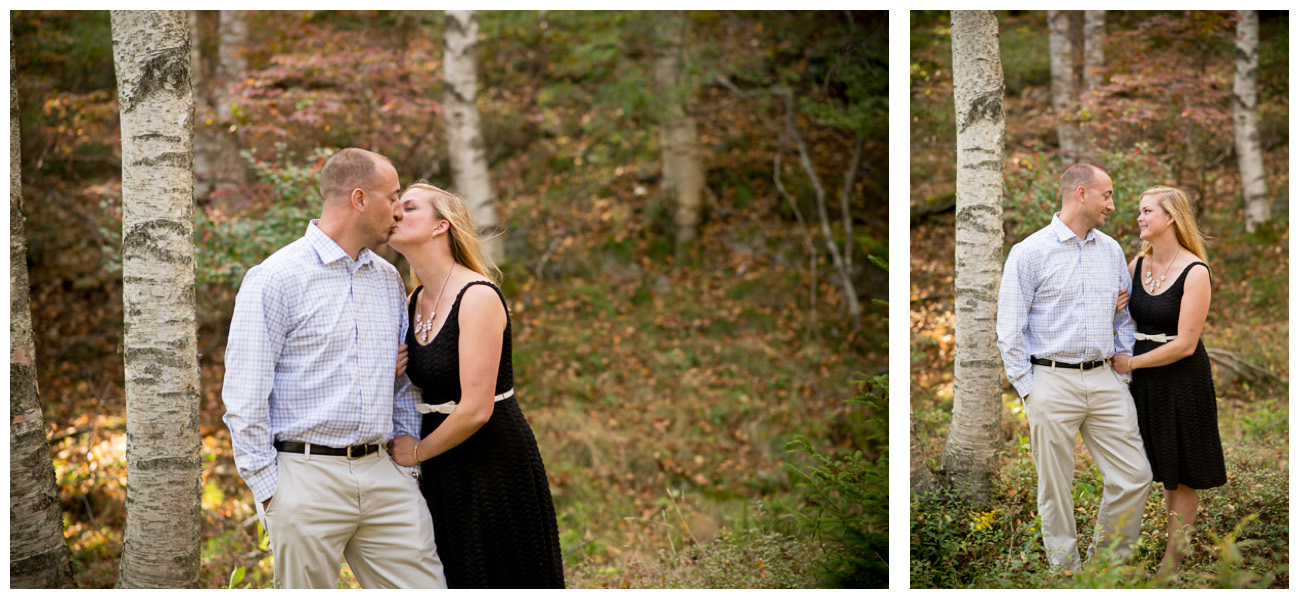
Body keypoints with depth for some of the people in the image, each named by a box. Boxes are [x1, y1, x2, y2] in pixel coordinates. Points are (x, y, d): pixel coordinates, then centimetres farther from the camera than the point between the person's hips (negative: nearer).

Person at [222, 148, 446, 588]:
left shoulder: (389, 280, 15)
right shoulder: (275, 278, -6)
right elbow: (244, 397, -8)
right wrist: (268, 488, -10)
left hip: (382, 475, 6)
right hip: (307, 477, -6)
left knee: (425, 589, 0)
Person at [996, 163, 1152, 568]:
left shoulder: (1111, 250, 13)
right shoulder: (1029, 253, -4)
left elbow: (1125, 314, 23)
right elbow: (1009, 330, -3)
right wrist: (1028, 390, -6)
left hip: (1105, 381, 5)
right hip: (1053, 383, -5)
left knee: (1135, 477, 0)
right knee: (1055, 489, 1)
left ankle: (1107, 560, 18)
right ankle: (1065, 571, 14)